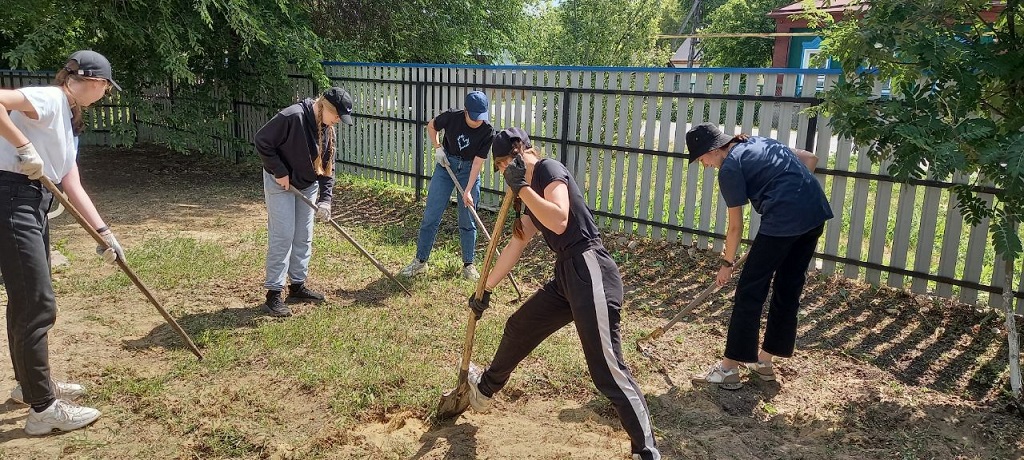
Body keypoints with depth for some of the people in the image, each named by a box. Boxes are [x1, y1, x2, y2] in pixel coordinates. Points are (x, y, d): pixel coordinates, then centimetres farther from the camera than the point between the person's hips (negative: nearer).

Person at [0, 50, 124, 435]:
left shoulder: (69, 122, 18)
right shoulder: (48, 99, -8)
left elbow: (74, 188, 15)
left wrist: (104, 233, 11)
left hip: (34, 205, 10)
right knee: (38, 305, -7)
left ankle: (31, 384, 37)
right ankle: (43, 409, 2)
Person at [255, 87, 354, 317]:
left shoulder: (328, 130, -2)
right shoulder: (292, 117, -26)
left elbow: (327, 166, 1)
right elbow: (262, 141, -22)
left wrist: (325, 199, -8)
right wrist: (279, 172, -20)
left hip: (308, 185, 8)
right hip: (280, 183, -7)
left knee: (304, 237, 11)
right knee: (283, 235, -9)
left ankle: (297, 286, 23)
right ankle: (273, 294, -3)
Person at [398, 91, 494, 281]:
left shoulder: (487, 132, -19)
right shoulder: (452, 117, -17)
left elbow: (477, 162, -19)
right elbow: (431, 126, 4)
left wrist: (467, 191, -23)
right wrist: (438, 148, -8)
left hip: (469, 170, -1)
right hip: (446, 164, 1)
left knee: (467, 220, 1)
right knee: (431, 215, -1)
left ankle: (468, 264, 16)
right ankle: (420, 261, 9)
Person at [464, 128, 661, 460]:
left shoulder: (549, 170, -6)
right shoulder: (531, 192, 21)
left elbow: (559, 221, -24)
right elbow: (514, 247, 28)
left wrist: (521, 187, -16)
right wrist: (486, 289, 33)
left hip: (590, 273, -10)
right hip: (566, 276, 10)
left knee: (607, 369, -13)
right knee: (518, 329, 25)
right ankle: (485, 390, 49)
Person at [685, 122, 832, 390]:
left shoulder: (730, 168, -3)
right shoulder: (760, 142, 20)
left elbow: (735, 226, 2)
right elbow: (810, 159, 19)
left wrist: (727, 263, 13)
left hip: (784, 220, -9)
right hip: (816, 212, 9)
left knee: (750, 292, 0)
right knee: (788, 288, 16)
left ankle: (729, 369, 4)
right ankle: (764, 361, 28)